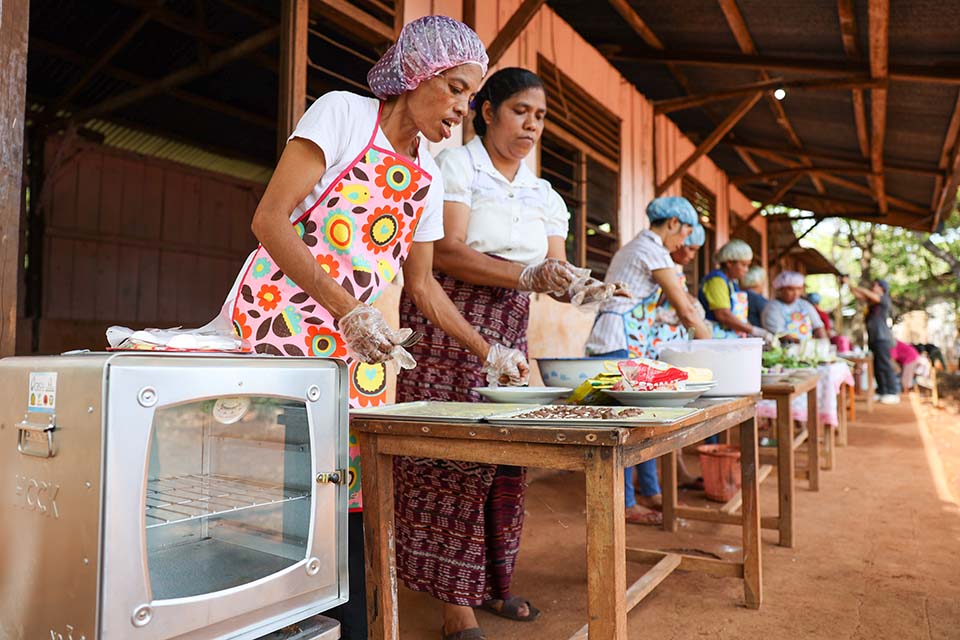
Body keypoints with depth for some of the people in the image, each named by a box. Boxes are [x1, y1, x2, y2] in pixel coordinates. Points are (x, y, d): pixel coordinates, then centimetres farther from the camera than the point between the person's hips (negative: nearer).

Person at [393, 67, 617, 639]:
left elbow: (554, 268, 9)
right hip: (445, 324, -6)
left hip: (509, 333, 6)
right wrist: (528, 275, -26)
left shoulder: (545, 196, 15)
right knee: (452, 456, -7)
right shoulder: (455, 167, -3)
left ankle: (491, 581, 23)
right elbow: (446, 252, -16)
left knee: (506, 454, 6)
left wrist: (580, 286, -15)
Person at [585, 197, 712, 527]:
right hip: (620, 343, -10)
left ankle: (650, 490, 22)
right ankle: (625, 504, 3)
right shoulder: (654, 252, -9)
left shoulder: (634, 247, 21)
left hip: (631, 344, 10)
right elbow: (687, 311, -9)